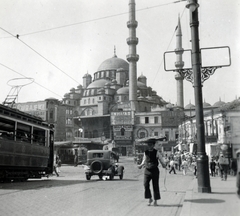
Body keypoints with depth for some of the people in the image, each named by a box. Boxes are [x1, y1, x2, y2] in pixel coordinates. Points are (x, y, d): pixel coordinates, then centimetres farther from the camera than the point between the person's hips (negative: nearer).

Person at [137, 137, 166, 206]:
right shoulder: (146, 152, 6)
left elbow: (161, 160, -3)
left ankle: (155, 201, 17)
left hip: (154, 170, -2)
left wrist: (163, 165, -22)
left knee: (155, 186, 4)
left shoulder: (156, 152, -4)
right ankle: (149, 199, 11)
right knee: (146, 185, -7)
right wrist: (141, 165, -3)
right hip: (147, 170, 3)